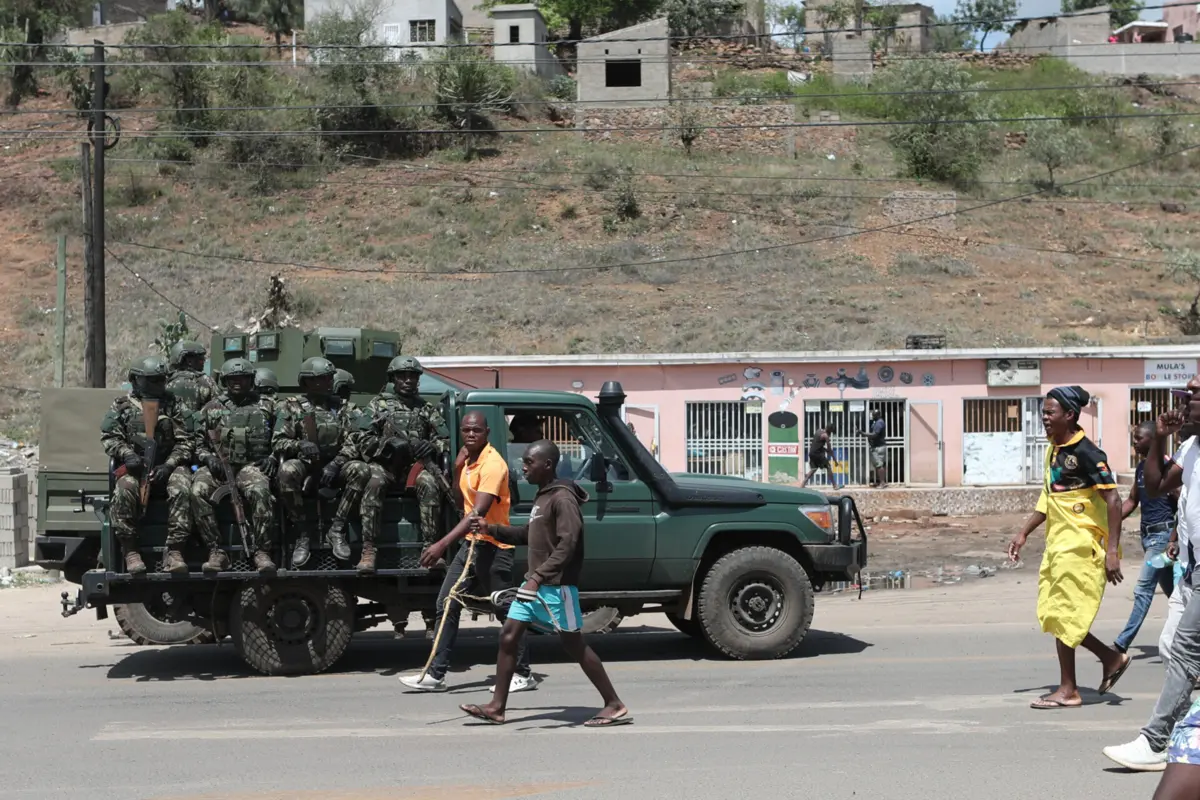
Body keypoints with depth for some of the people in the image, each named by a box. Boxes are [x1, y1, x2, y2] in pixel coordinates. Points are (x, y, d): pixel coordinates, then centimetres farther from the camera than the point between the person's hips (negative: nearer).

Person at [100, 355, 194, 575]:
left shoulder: (173, 405, 12)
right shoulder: (122, 406, 12)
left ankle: (174, 552, -32)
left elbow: (184, 442, 7)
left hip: (167, 466, 1)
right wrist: (127, 455, -13)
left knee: (181, 488, -31)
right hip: (134, 467, 0)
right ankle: (130, 552, -28)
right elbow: (109, 437, 7)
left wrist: (168, 465, -9)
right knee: (125, 490, -33)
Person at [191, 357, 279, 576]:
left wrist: (272, 457, 0)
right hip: (218, 466, 1)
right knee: (199, 491, -31)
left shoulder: (267, 406, 16)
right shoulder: (211, 409, 17)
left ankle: (262, 553, -34)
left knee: (260, 491, -36)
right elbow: (198, 443, 16)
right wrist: (208, 457, -3)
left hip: (251, 465, -1)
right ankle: (216, 552, -29)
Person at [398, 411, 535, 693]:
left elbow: (478, 512, -28)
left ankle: (524, 675, 11)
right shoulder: (468, 460, 9)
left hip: (492, 547, -9)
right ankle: (436, 675, 6)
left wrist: (442, 544, -36)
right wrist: (457, 469, 2)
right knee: (446, 606, 4)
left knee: (506, 612, 0)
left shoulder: (492, 464, -19)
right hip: (471, 543, 9)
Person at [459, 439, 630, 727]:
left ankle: (615, 706, 4)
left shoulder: (562, 498, -16)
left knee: (573, 644, -4)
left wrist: (539, 576, -32)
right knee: (508, 637, 6)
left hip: (556, 585, -10)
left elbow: (568, 544, -25)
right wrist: (492, 529, 15)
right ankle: (496, 707, 11)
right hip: (535, 582, 10)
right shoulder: (542, 496, 14)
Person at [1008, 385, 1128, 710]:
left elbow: (1113, 500, -19)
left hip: (1080, 546, -9)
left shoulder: (1086, 452, -15)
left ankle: (1068, 690, 7)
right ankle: (1112, 658, 23)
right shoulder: (1053, 451, 11)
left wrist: (1112, 551, -24)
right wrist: (1023, 534, 21)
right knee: (1052, 614, 10)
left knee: (1061, 616, -4)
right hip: (1058, 545, 9)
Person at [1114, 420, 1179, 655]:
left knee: (1143, 589, -9)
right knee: (1172, 591, 15)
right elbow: (1132, 501, 18)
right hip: (1147, 534, 9)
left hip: (1162, 534, -9)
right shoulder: (1141, 468, 11)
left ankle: (1122, 643, -9)